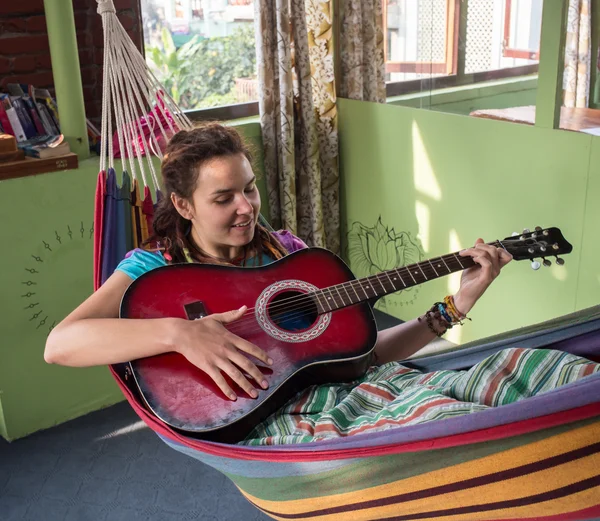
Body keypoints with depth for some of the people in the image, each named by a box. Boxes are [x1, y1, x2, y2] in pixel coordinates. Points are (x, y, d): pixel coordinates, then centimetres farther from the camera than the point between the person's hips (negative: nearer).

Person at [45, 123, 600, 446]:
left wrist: (456, 306, 9)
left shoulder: (286, 248, 19)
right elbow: (60, 343, -10)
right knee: (449, 421, -36)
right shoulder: (155, 265, 6)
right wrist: (178, 332, -23)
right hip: (269, 416, -5)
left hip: (355, 387, 6)